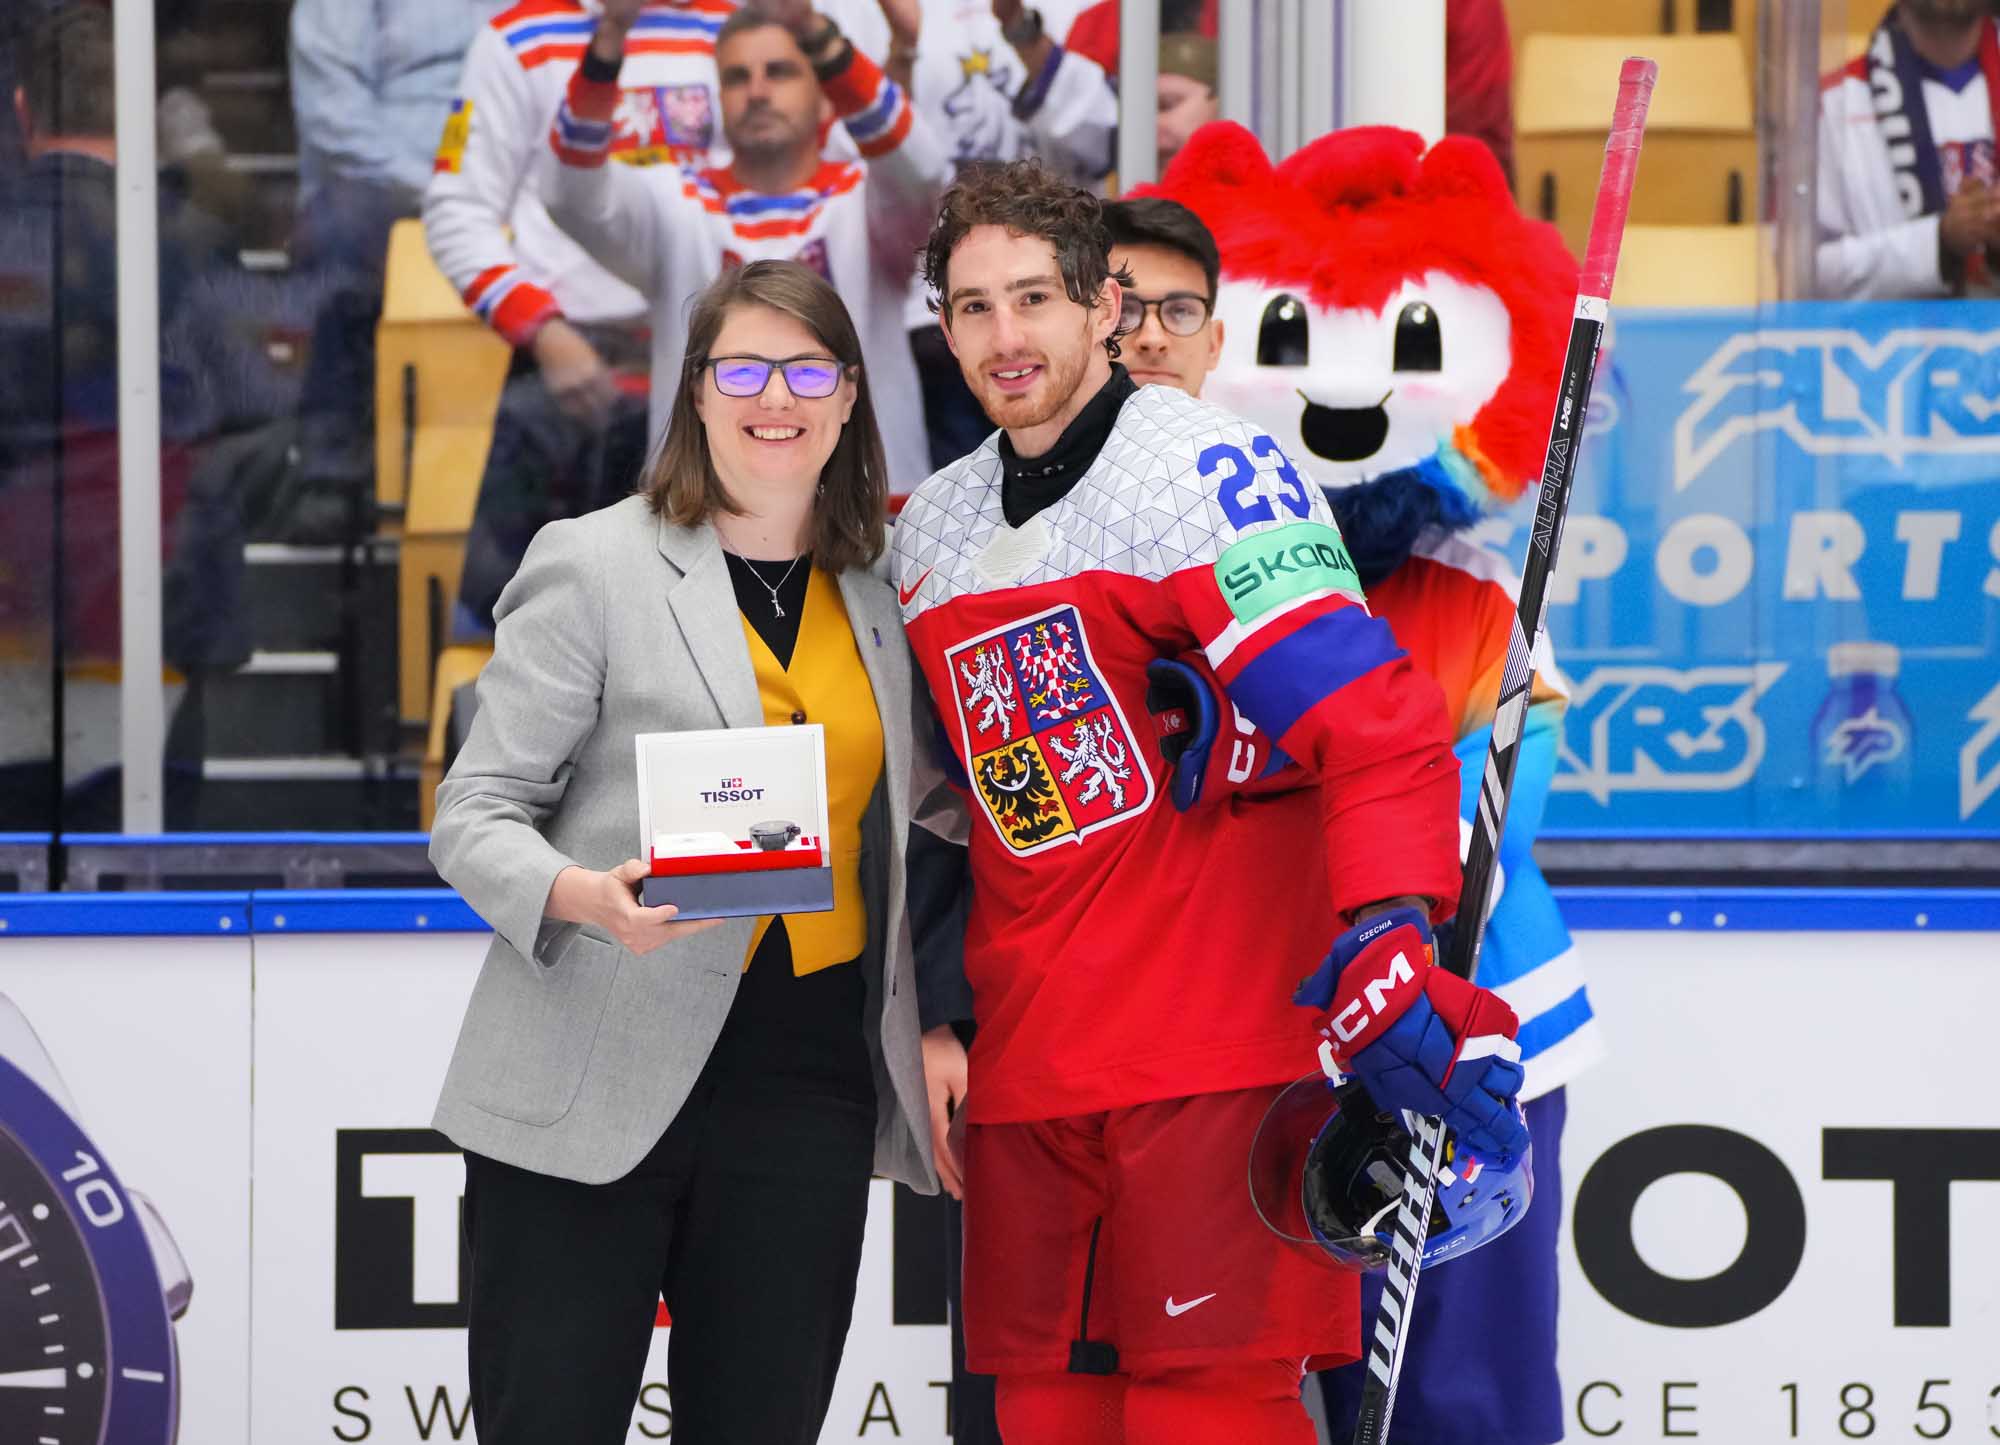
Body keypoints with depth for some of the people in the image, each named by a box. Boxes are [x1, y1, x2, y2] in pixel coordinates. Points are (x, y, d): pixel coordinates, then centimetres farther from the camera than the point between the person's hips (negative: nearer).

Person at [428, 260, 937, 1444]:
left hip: (808, 1090, 4)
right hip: (595, 1089, -4)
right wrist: (580, 895, -24)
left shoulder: (877, 595, 14)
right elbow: (474, 813, -5)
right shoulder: (594, 566, -1)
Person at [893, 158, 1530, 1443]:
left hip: (1220, 1045, -7)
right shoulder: (929, 533, 16)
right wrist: (933, 1024, 20)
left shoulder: (1205, 469, -8)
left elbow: (1374, 723, -18)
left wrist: (1385, 954, -29)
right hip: (1027, 1070, 7)